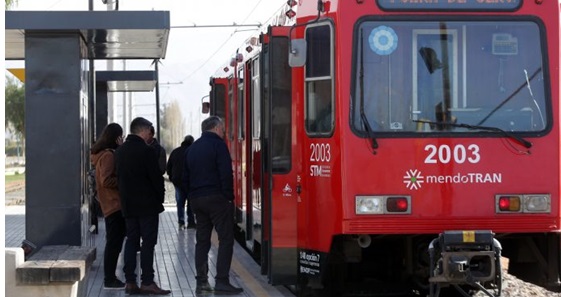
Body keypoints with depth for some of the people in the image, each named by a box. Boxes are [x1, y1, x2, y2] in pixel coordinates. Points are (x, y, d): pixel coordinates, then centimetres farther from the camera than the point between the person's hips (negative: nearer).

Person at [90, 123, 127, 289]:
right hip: (115, 205, -10)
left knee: (114, 243, 13)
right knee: (114, 243, -6)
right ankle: (110, 279, -4)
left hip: (111, 205, 10)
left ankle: (110, 278, 18)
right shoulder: (108, 155, -15)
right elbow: (106, 181, -22)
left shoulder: (104, 154, 16)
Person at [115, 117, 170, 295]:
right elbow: (156, 177, -13)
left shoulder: (120, 151, 9)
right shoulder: (146, 151, -14)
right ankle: (147, 282, -7)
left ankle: (130, 282, 8)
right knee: (148, 242, -5)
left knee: (131, 241, 10)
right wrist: (160, 197, 1)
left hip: (128, 205, 7)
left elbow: (119, 176, 13)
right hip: (147, 204, -7)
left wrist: (125, 198, 16)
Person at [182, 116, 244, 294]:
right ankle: (221, 281, -12)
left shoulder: (192, 148, 17)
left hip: (197, 199, 7)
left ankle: (201, 281, 8)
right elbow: (226, 174, -13)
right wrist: (229, 196, -8)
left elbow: (185, 178, 19)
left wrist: (192, 196, 18)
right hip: (216, 198, -7)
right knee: (226, 239, -5)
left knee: (202, 240, 11)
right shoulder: (218, 144, -5)